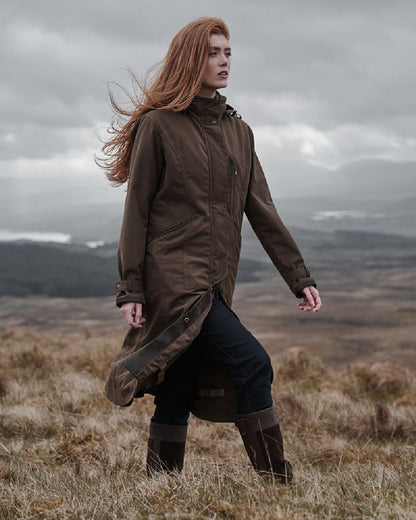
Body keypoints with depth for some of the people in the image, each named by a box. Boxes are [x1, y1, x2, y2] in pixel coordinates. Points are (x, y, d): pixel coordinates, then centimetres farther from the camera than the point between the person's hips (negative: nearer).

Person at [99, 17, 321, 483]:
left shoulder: (238, 131, 17)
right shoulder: (158, 126, -2)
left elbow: (261, 211, 14)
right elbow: (136, 213, -3)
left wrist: (299, 277, 8)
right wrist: (130, 289, -8)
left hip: (215, 284, 6)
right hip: (173, 278, -6)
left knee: (177, 397, 8)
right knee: (252, 363, -17)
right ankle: (276, 481, -12)